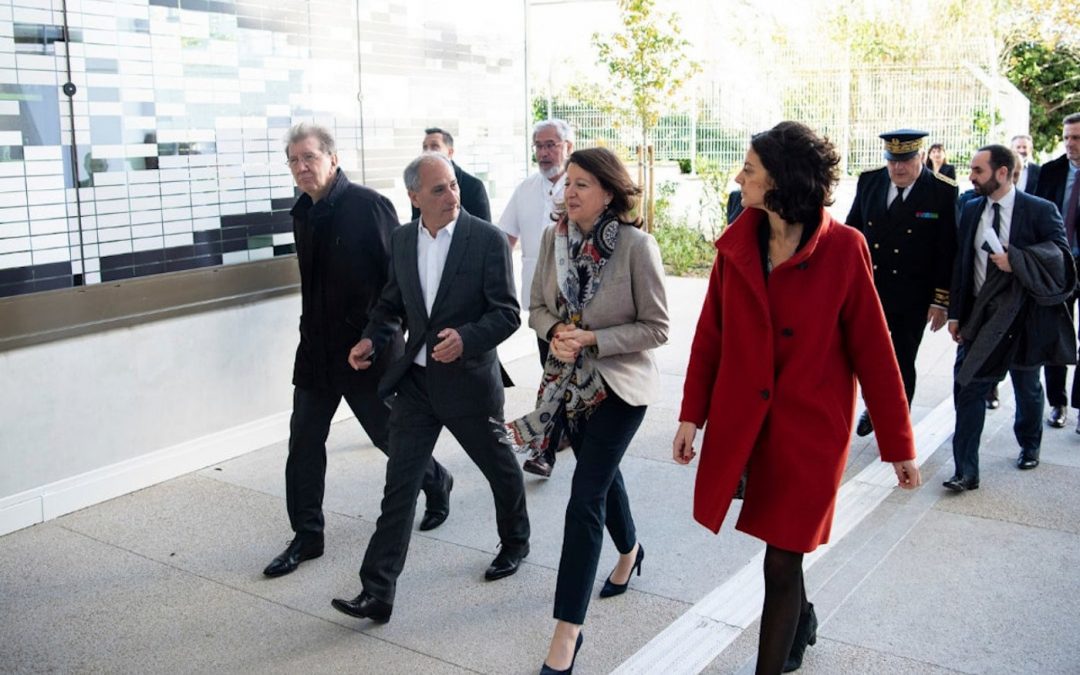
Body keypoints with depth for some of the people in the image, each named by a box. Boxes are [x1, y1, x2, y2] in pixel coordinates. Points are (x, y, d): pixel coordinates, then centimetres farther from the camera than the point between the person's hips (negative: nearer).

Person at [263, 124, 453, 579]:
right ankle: (306, 536, 17)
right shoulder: (302, 214, 7)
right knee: (304, 443, 5)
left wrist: (384, 333, -14)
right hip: (318, 349, 6)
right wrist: (312, 332, 17)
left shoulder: (368, 206, -14)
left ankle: (437, 483, 38)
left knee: (390, 434, 9)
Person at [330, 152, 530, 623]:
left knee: (499, 468, 17)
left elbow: (507, 313, -13)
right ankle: (377, 592, 4)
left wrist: (466, 338, -30)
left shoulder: (488, 239, -12)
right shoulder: (402, 241, 3)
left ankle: (515, 541, 45)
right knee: (399, 485, -1)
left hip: (468, 380, -3)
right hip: (415, 380, 3)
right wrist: (373, 339, -5)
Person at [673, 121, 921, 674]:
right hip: (744, 421, 4)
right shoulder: (736, 246, -2)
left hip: (811, 426, -3)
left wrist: (898, 444, -4)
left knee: (781, 561, 2)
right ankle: (800, 619, 48)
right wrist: (691, 415, 3)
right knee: (783, 547, 18)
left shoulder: (842, 249, -12)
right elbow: (710, 335, 4)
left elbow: (873, 349, -8)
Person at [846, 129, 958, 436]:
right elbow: (852, 230, 8)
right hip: (867, 290, 3)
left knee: (902, 365, 9)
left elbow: (947, 250, -9)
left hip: (912, 298, -3)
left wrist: (941, 301, -10)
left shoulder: (943, 191, -11)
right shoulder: (869, 181, -1)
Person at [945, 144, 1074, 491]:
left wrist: (1016, 260, -30)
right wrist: (956, 313, 4)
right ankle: (966, 472, -2)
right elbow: (962, 264, 6)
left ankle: (1029, 447, 44)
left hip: (1022, 317, -2)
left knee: (1027, 390, 17)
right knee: (968, 388, -7)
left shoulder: (1040, 211, -9)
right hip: (979, 316, 3)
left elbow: (1060, 255, -16)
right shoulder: (971, 210, 3)